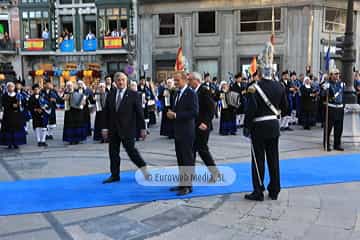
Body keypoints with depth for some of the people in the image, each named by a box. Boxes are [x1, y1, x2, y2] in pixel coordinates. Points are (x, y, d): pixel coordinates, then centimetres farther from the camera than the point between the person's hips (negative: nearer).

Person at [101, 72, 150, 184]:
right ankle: (115, 175, 19)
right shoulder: (111, 95, 8)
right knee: (113, 152, 8)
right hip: (113, 129, 5)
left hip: (127, 129, -4)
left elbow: (139, 112, -5)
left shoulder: (133, 95, -4)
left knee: (131, 150, -5)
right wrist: (105, 128, 5)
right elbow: (106, 113, 9)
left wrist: (142, 128, -7)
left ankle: (144, 168, 15)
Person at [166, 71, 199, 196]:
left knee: (188, 159, -2)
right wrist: (171, 113, 1)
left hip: (187, 132, -9)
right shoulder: (178, 93, 15)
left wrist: (176, 115, -20)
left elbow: (194, 112, -20)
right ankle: (182, 183, 24)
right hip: (178, 131, 9)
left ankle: (188, 186, 4)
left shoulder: (191, 94, -11)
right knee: (180, 159, 14)